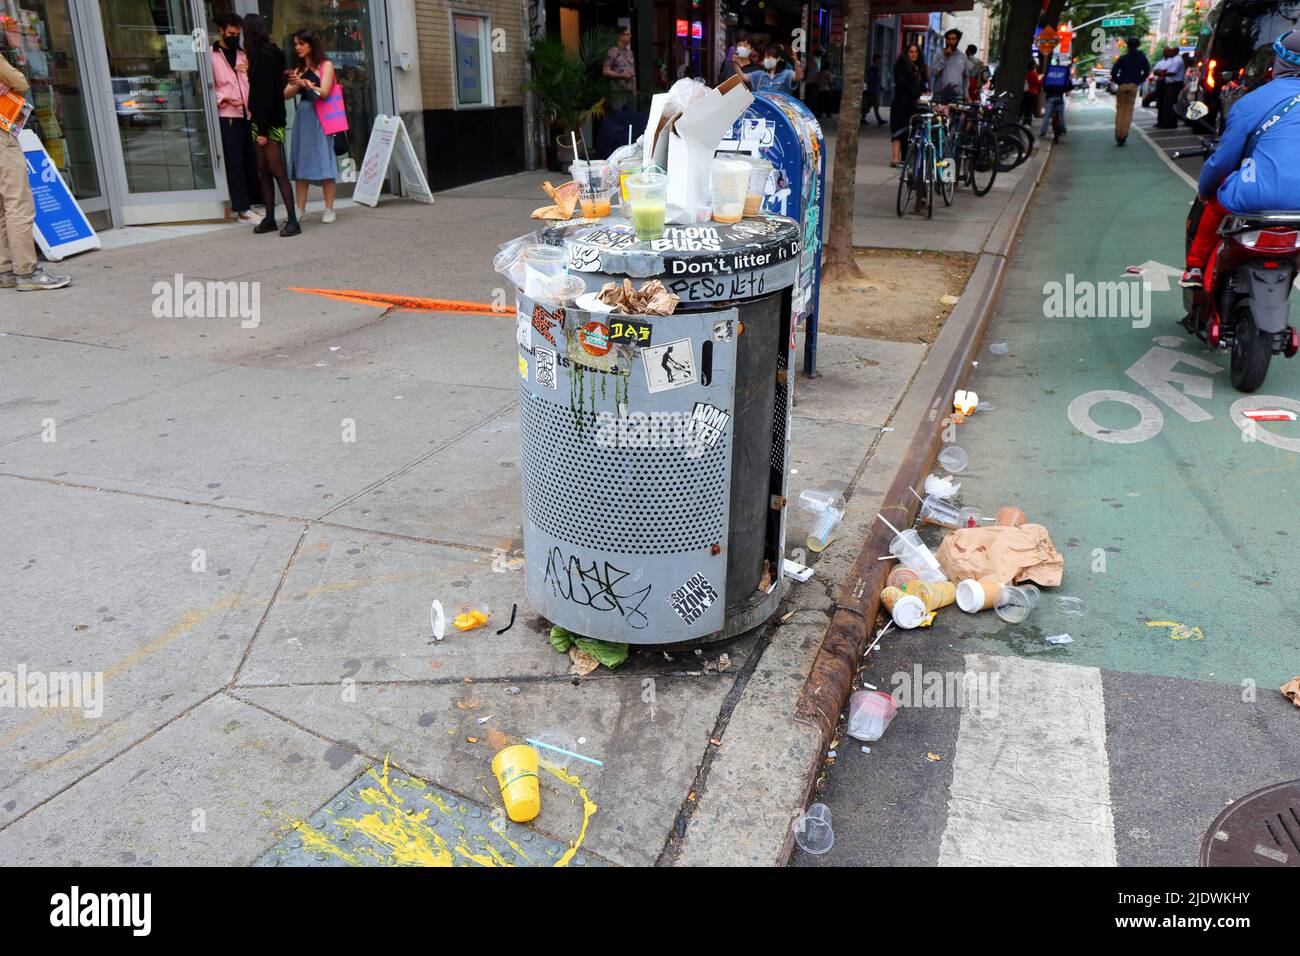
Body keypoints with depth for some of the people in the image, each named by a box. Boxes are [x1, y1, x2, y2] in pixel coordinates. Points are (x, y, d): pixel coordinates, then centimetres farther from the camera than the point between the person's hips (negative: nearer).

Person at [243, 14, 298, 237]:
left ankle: (292, 220, -8)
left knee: (278, 171, -9)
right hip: (260, 123, 9)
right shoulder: (262, 55, 15)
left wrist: (263, 129, -19)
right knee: (264, 170, 9)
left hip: (270, 123, -9)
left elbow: (266, 94, -17)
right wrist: (258, 127, 12)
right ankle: (269, 218, 14)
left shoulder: (265, 57, -12)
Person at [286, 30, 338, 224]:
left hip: (320, 117, -5)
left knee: (323, 160, -6)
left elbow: (324, 92, -7)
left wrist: (305, 83, -14)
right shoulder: (298, 70, 16)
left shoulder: (326, 66, 4)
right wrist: (297, 85, -10)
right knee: (301, 161, 2)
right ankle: (300, 210, 3)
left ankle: (329, 209, -4)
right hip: (302, 116, 5)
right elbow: (286, 95, 7)